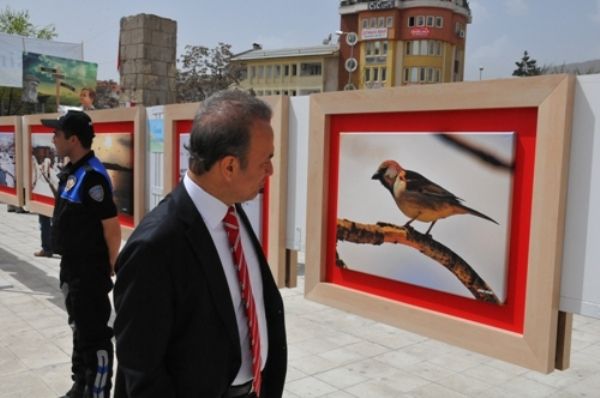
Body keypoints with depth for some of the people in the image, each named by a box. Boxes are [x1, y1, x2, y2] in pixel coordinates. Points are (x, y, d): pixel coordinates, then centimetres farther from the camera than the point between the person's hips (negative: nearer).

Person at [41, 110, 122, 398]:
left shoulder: (92, 176, -21)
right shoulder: (71, 172, 9)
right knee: (80, 328, 21)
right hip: (72, 267, 10)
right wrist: (67, 263, 17)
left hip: (90, 271, -10)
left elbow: (112, 226, -22)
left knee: (95, 333, 2)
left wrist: (109, 267, -14)